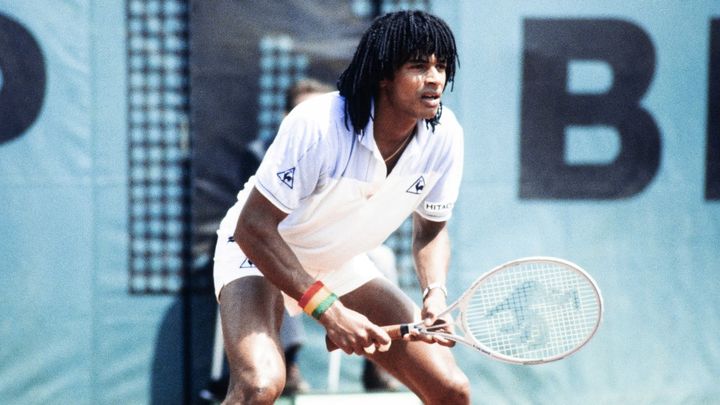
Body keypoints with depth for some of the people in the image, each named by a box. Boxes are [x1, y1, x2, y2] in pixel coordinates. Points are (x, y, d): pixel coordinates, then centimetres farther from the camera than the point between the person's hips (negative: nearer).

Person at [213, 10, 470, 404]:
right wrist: (328, 309, -33)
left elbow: (430, 229, 1)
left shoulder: (444, 136, -15)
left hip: (343, 267, 6)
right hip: (259, 255, -6)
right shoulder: (317, 125, -32)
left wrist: (435, 293, -20)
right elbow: (253, 228, -28)